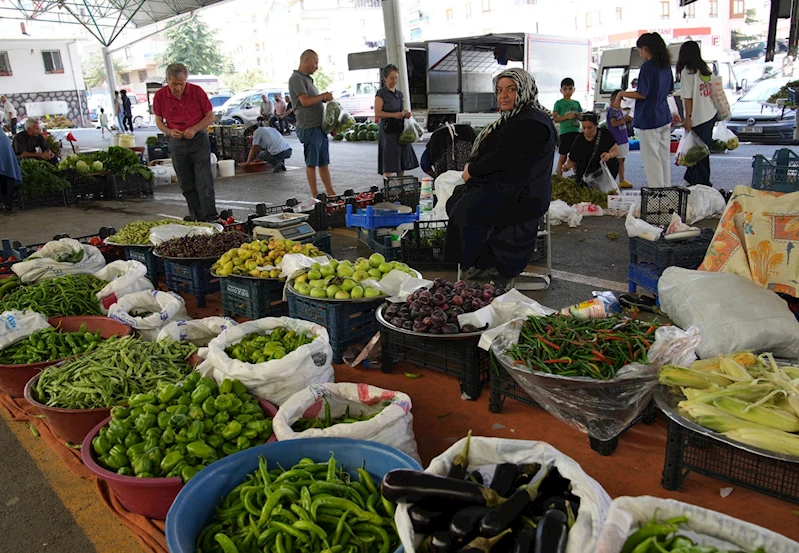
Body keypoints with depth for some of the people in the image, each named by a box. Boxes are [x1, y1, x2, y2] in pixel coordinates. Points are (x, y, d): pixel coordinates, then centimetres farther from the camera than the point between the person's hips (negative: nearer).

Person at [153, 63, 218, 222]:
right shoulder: (160, 96, -3)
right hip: (177, 142, 3)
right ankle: (197, 219, 12)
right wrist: (169, 131, -11)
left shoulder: (197, 91, -8)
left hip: (198, 139, -2)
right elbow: (159, 121, 10)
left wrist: (194, 129, -15)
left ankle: (211, 217, -10)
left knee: (204, 181, -10)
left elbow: (210, 116, -1)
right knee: (186, 184, 5)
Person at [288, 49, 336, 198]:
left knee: (324, 162, 11)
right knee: (311, 163, -3)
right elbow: (305, 101, -21)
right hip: (309, 128, -9)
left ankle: (331, 194, 16)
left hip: (319, 126, 10)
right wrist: (324, 96, -8)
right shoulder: (296, 78, -10)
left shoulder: (307, 79, 20)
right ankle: (315, 196, 3)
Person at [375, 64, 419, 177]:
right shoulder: (381, 93, -4)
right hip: (388, 130, -7)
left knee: (403, 161, 8)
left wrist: (406, 114, 4)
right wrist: (394, 115, -22)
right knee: (389, 164, -8)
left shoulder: (399, 94, 17)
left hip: (401, 129, 7)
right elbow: (377, 113, -13)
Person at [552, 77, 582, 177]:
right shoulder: (559, 103, 1)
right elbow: (554, 118, -5)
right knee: (563, 157, -3)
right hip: (565, 132, -5)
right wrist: (567, 116, -17)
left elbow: (582, 117, 22)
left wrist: (578, 115, -2)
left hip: (576, 132, 5)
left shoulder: (576, 103, 16)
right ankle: (559, 177, 2)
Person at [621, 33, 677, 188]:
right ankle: (666, 189, 24)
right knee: (664, 155, 15)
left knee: (651, 158, -2)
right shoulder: (666, 65, 10)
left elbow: (642, 94, -18)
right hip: (664, 117, 9)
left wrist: (622, 94, -5)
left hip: (649, 119, -9)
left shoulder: (647, 67, -16)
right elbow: (670, 90, 19)